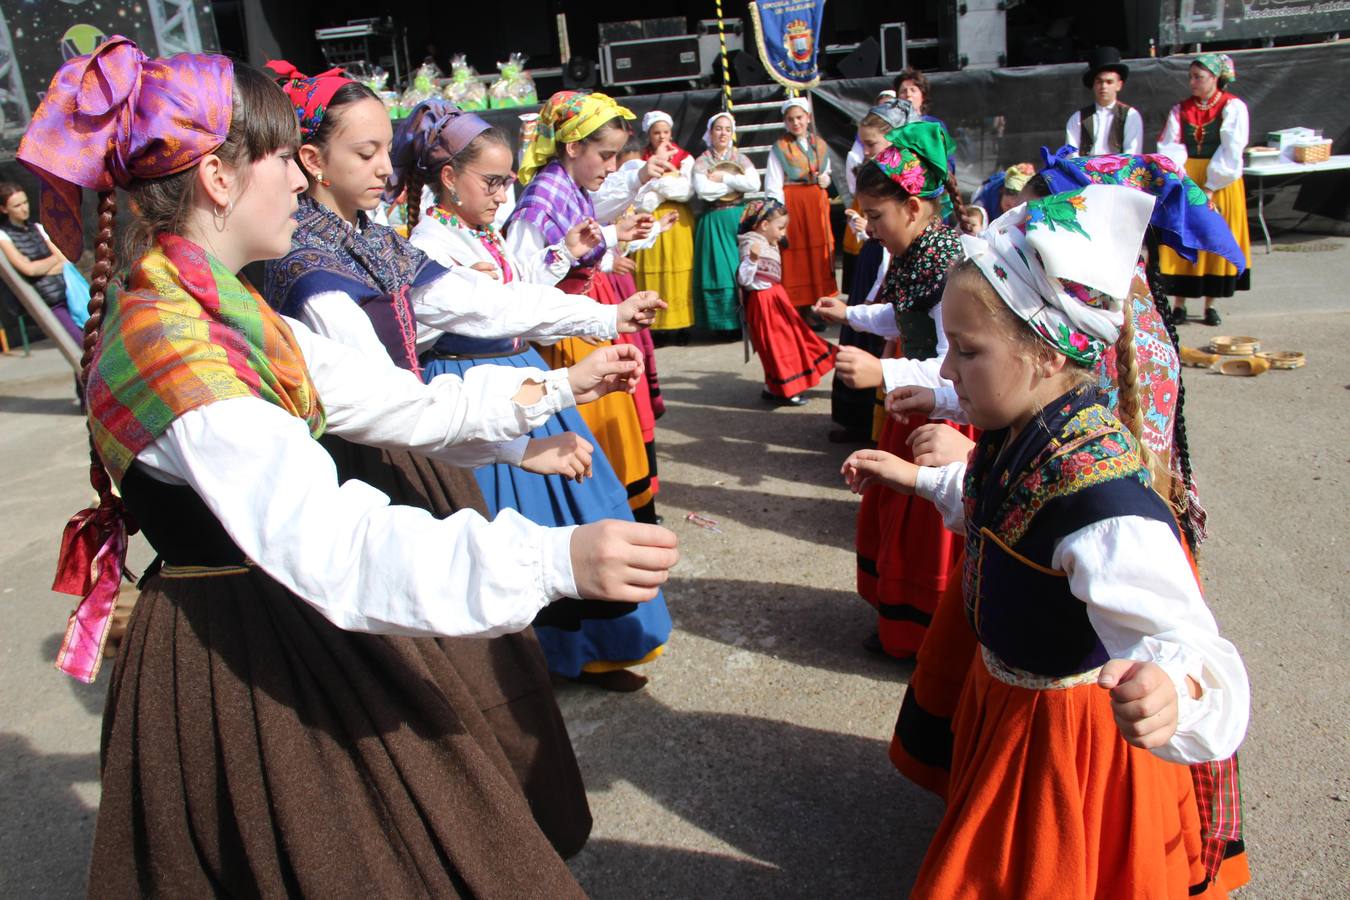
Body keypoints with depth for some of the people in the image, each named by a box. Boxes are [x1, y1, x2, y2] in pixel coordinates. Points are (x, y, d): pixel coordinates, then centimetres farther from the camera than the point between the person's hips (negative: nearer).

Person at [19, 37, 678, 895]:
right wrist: (554, 558, -43)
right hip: (243, 661, -9)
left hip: (291, 631, 9)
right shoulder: (166, 341, -26)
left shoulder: (225, 310, 6)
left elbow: (396, 401, 6)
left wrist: (554, 388, 6)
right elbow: (322, 540, -37)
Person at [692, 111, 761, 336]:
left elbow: (755, 184, -9)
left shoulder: (741, 158, 9)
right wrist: (736, 184, -9)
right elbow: (702, 190, -18)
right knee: (720, 270, -3)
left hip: (740, 219, 2)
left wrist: (724, 177, -10)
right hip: (714, 221, -2)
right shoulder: (702, 161, 1)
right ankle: (724, 323, 3)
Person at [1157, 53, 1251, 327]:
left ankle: (1210, 304, 9)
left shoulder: (1233, 107, -1)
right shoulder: (1180, 109, 8)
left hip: (1220, 184, -2)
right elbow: (1169, 148, 0)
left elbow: (1231, 150, -9)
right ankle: (1179, 304, 5)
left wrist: (1210, 188, -16)